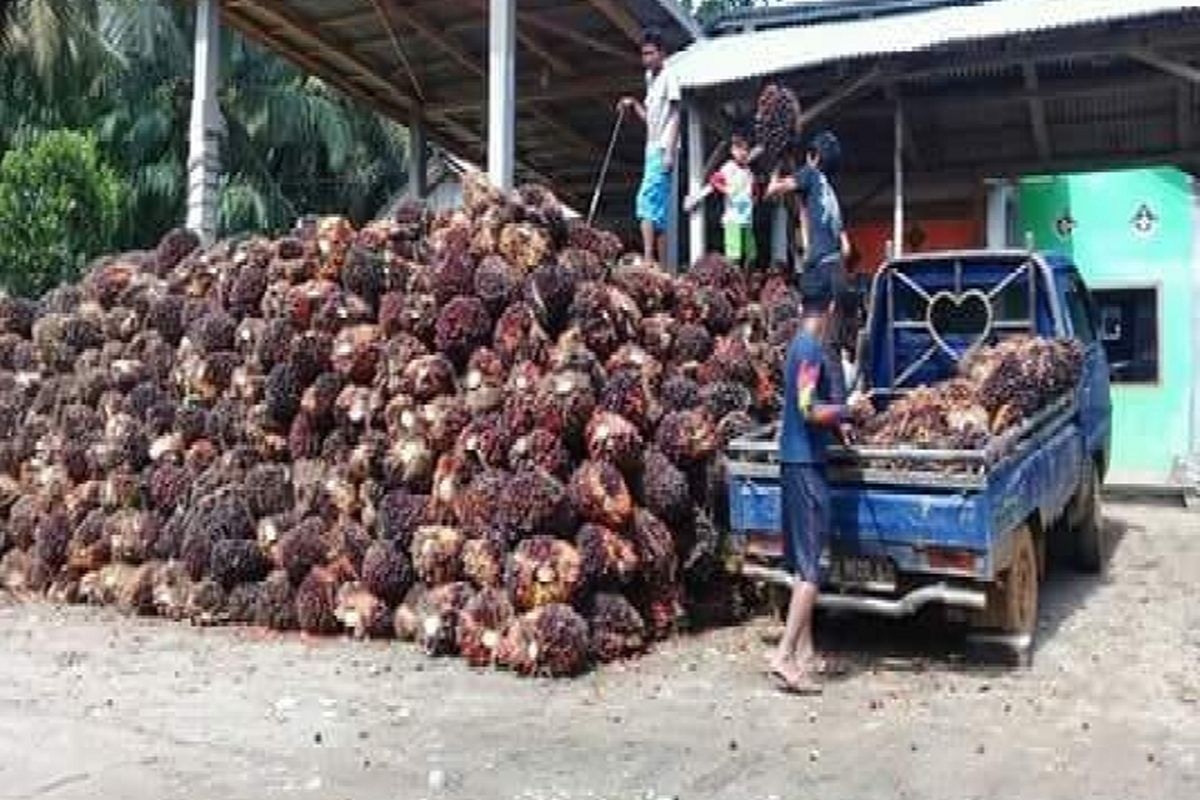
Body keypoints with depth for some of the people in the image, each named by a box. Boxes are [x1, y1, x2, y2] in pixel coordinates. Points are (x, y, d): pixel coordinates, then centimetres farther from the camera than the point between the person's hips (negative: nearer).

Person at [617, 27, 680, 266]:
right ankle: (662, 265, 10)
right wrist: (633, 104, 9)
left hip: (662, 149, -9)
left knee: (647, 198, -18)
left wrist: (670, 152, -18)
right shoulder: (650, 77, 19)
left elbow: (675, 116, -11)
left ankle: (648, 258, -24)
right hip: (652, 148, 9)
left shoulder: (668, 77, -6)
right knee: (658, 207, 7)